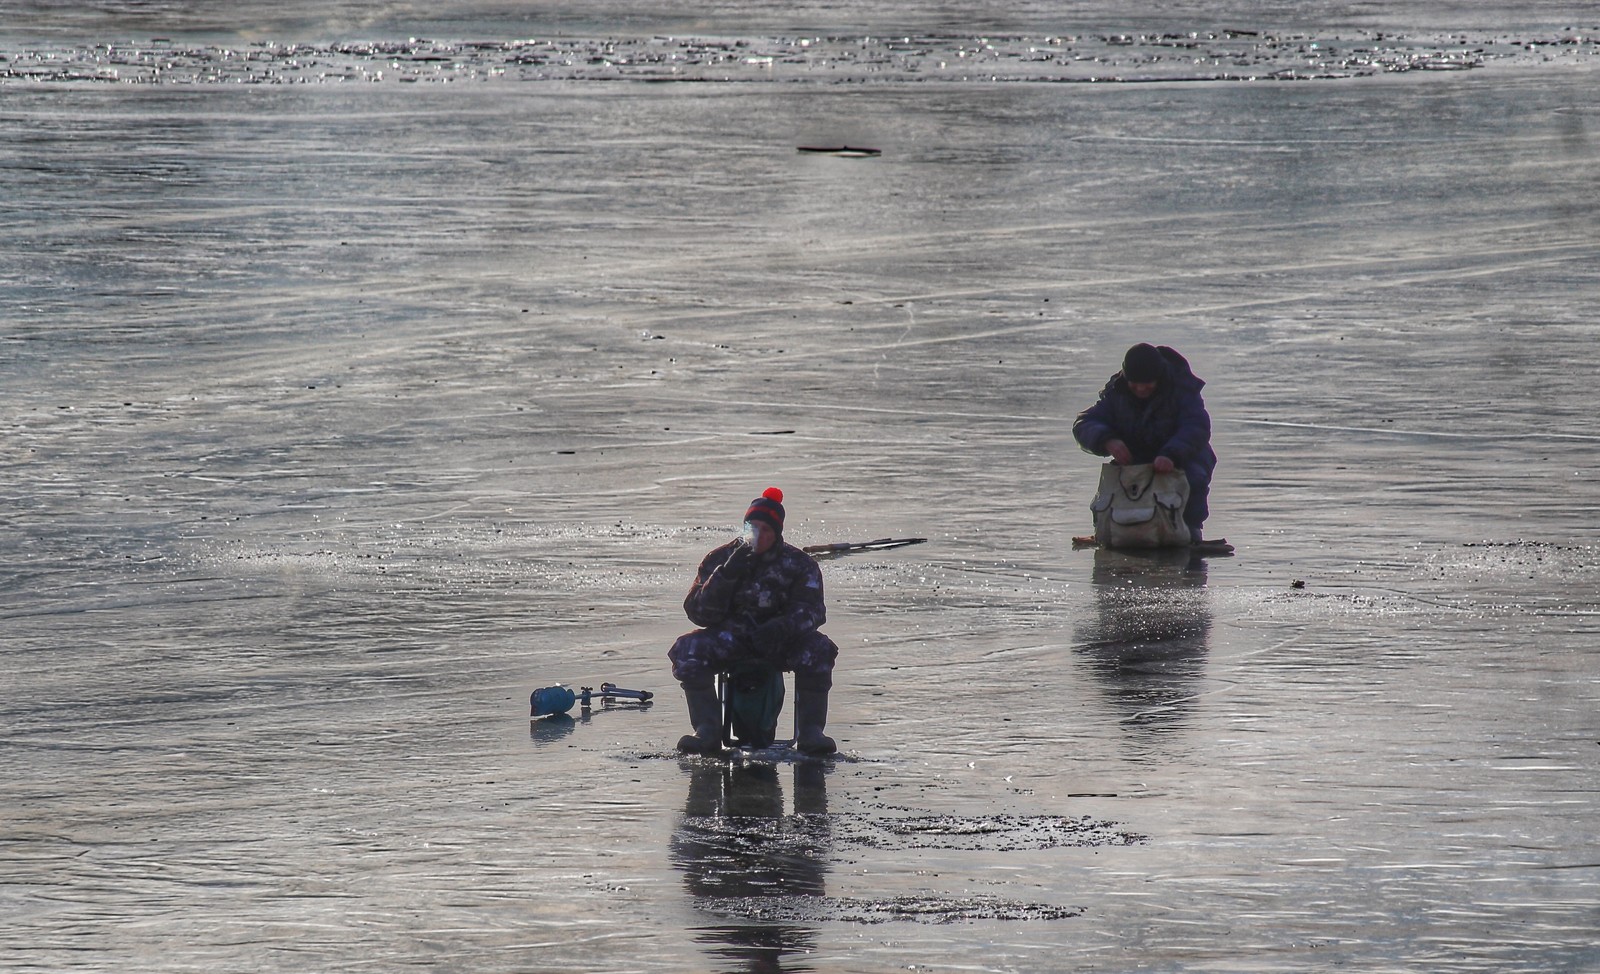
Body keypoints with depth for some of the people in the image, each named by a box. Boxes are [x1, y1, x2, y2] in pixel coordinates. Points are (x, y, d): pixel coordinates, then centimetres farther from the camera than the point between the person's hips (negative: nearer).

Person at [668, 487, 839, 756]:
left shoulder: (799, 564, 0)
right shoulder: (719, 560, 1)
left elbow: (811, 610, -11)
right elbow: (698, 612, -6)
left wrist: (782, 626, -33)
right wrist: (725, 576, -22)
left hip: (779, 641, -1)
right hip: (730, 638, 1)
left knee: (817, 650, -31)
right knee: (687, 650, -27)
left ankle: (810, 731, -24)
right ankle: (707, 730, -23)